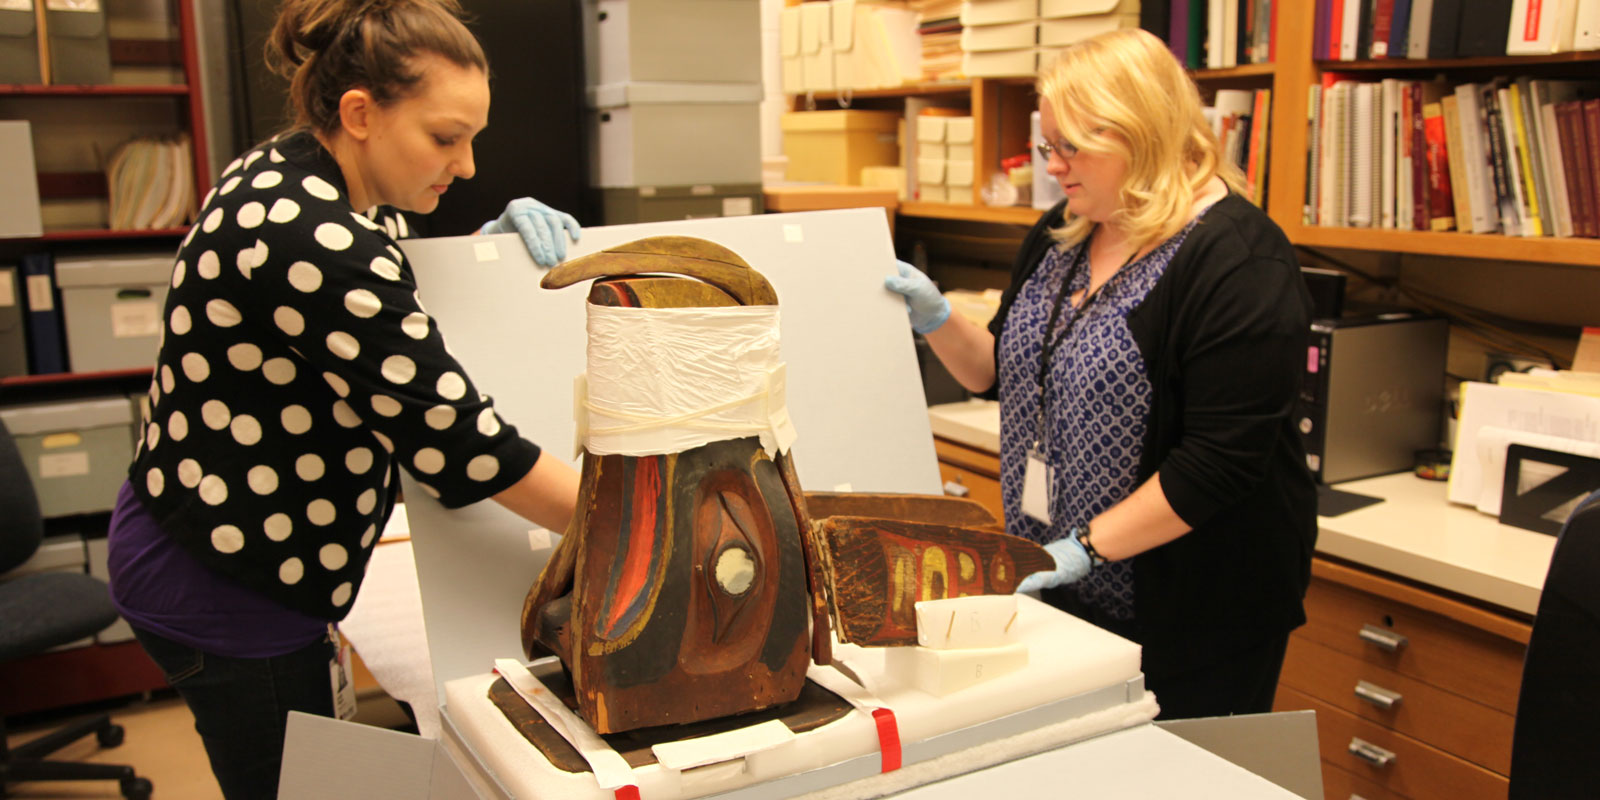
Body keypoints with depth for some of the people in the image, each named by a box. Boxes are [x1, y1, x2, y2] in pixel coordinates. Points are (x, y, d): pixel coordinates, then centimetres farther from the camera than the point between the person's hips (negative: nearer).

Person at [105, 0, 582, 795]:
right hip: (223, 583, -9)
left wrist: (495, 239, -1)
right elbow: (455, 435, -29)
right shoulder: (315, 244, -29)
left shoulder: (288, 174, 2)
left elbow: (391, 314, 17)